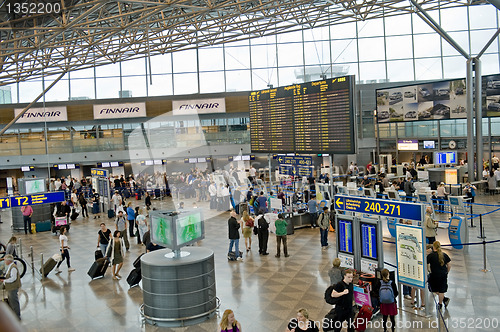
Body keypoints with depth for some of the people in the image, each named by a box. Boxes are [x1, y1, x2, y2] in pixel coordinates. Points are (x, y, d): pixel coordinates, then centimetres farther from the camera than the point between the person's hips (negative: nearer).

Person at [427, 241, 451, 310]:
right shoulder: (444, 255, 1)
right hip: (443, 275, 3)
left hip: (434, 275, -3)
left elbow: (428, 267, -9)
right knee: (441, 290, 14)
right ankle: (440, 304, 17)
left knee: (434, 289, 17)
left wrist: (430, 271, 11)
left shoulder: (430, 256, -9)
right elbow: (449, 266, 4)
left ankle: (444, 299, 10)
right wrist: (446, 273, 18)